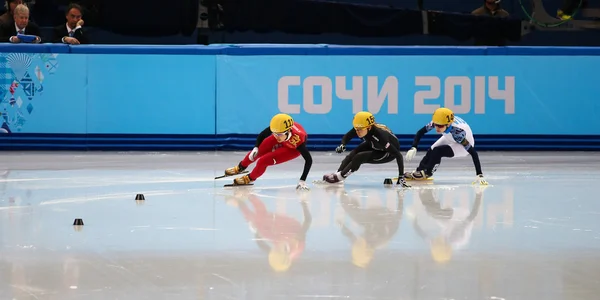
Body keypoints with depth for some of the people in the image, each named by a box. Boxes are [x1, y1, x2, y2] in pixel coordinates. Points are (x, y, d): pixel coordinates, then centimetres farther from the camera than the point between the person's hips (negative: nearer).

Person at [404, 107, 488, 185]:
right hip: (449, 139, 6)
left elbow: (473, 153, -41)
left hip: (464, 145, -6)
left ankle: (427, 172, -1)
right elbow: (420, 132, -15)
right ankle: (418, 171, 6)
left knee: (437, 151, -23)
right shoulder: (437, 122, -29)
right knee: (431, 151, -12)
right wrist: (413, 148, -32)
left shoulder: (458, 131, -43)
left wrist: (480, 175, -44)